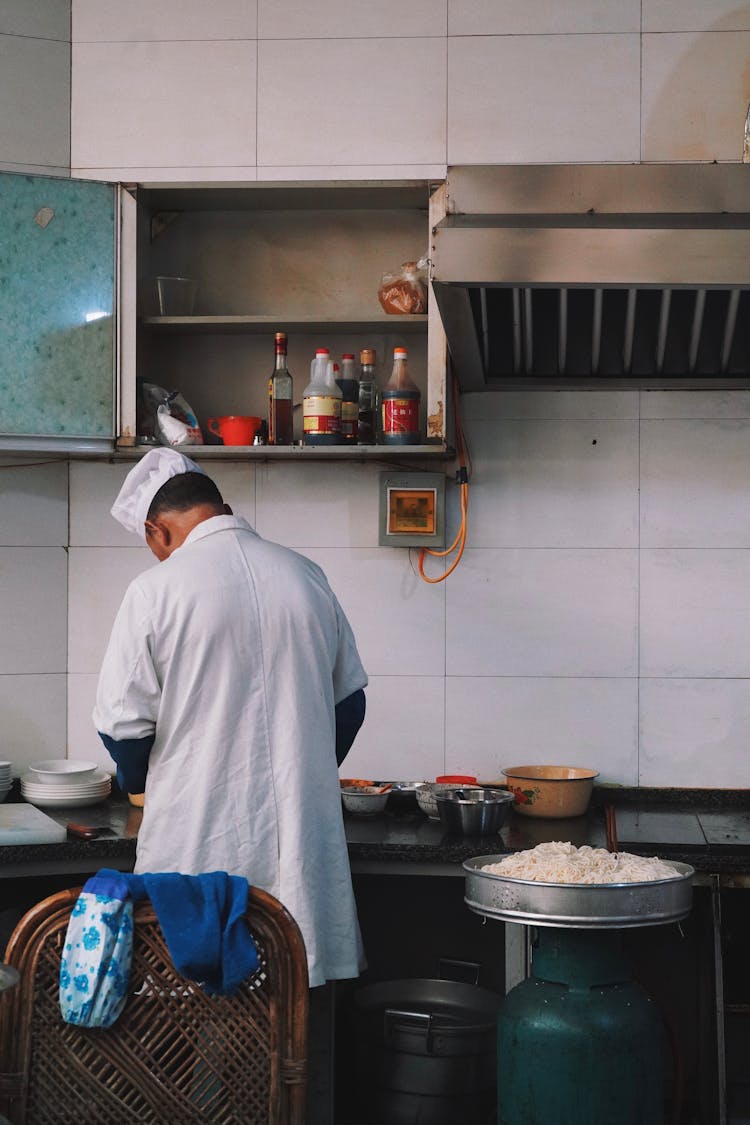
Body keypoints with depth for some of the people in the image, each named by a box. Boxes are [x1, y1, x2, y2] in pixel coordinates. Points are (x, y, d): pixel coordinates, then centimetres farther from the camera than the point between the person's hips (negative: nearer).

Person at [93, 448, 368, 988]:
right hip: (302, 834, 4)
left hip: (200, 838, -4)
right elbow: (349, 699, 13)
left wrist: (142, 781, 14)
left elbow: (123, 723, -8)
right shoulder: (306, 576, 5)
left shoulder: (156, 590, -10)